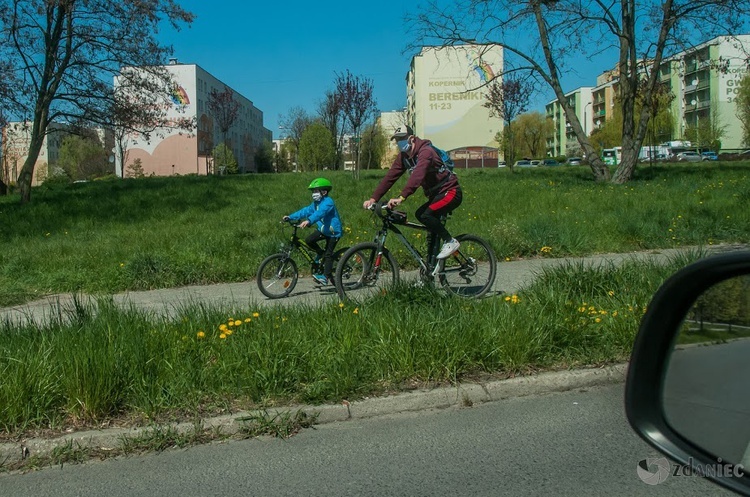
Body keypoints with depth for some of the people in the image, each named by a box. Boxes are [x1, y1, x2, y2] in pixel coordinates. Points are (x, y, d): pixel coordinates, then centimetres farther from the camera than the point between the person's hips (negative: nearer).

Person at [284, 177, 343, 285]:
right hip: (323, 229, 8)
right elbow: (306, 211, 2)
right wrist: (290, 217, -7)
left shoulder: (328, 202, -23)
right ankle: (321, 253, 16)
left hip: (334, 231, -8)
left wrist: (308, 221, -54)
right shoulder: (316, 203, 5)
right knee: (308, 241, -6)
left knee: (328, 254, -10)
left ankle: (325, 276, -9)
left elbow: (320, 213, -40)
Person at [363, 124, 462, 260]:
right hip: (435, 194, 9)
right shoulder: (403, 156, 3)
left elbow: (417, 175, -39)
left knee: (426, 215, -26)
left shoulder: (425, 151, -23)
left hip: (450, 192, -9)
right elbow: (390, 177, -3)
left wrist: (401, 197, -50)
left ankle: (450, 241, -7)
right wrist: (373, 198, -13)